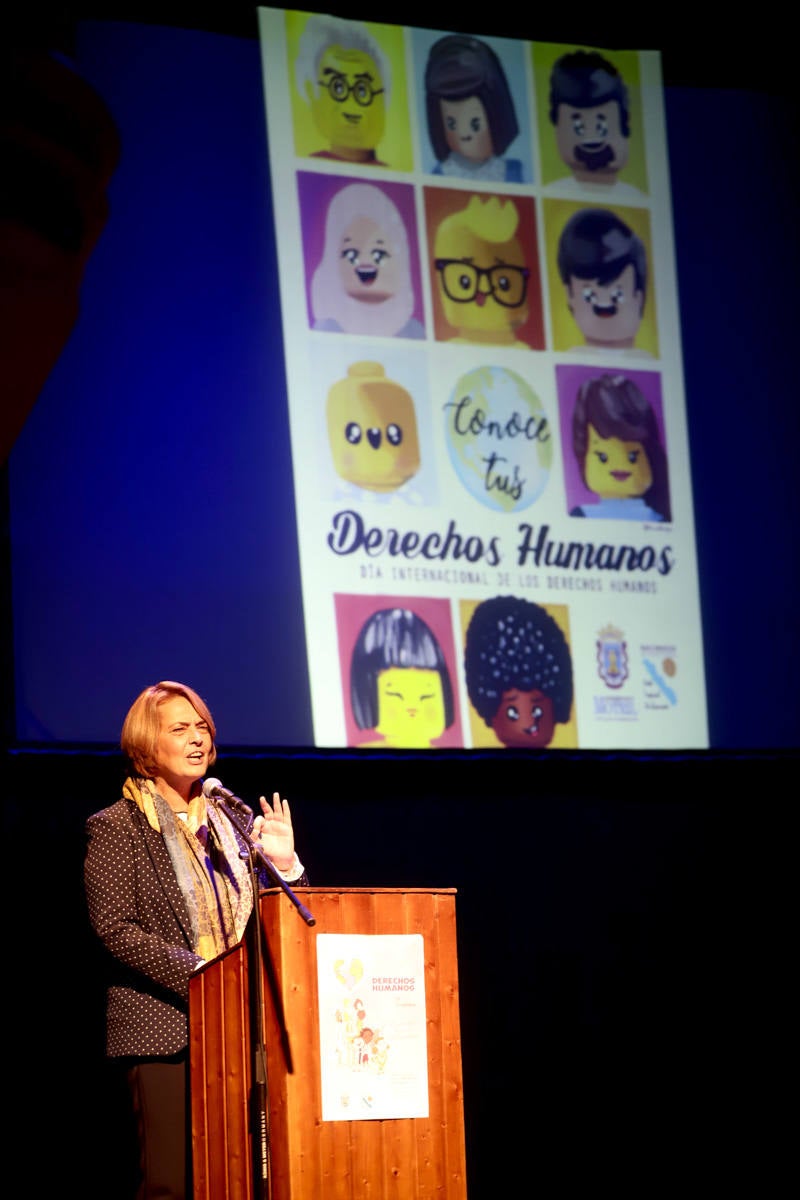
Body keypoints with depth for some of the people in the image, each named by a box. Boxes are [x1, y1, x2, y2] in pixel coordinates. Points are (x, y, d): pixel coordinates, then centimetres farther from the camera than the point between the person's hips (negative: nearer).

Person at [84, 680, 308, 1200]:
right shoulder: (116, 827, 1)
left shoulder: (231, 823, 16)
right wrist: (198, 974, -17)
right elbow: (116, 929, -9)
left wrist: (284, 863, 0)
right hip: (164, 1028, -4)